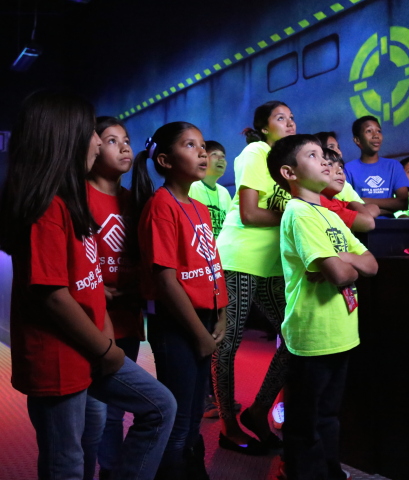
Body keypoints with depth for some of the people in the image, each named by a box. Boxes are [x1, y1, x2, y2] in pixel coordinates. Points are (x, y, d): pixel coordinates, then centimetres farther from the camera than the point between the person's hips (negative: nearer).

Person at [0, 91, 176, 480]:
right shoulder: (47, 207, -21)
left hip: (86, 351, 9)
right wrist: (105, 349, -12)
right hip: (56, 361, -9)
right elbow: (53, 297, -24)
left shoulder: (69, 200, 10)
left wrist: (104, 338, 5)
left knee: (160, 406, 15)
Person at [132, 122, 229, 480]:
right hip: (174, 326, -8)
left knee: (193, 418, 20)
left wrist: (219, 320, 3)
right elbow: (165, 279, -19)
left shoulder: (201, 209, 11)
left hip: (203, 322, 8)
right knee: (176, 422, 5)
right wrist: (200, 333, -13)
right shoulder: (161, 205, -15)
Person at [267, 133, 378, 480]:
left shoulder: (330, 215, 12)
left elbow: (371, 265, 8)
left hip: (338, 333, 9)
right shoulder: (299, 213, -16)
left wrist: (344, 259, -12)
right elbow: (338, 274, -26)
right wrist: (350, 265, -4)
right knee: (306, 421, 8)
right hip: (314, 336, -9)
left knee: (329, 413, 23)